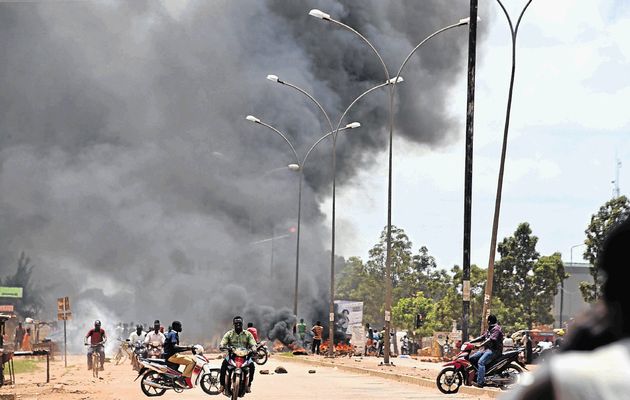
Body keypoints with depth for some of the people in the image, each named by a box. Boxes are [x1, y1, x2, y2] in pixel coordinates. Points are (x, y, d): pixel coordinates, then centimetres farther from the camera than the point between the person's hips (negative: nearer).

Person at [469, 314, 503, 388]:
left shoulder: (496, 329, -10)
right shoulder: (490, 329, 23)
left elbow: (491, 339, -23)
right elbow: (482, 337, 24)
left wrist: (480, 346, -30)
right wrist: (470, 342, 14)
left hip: (494, 350, -11)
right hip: (487, 349, 11)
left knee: (481, 362, -29)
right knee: (471, 358, 5)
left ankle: (480, 382, -36)